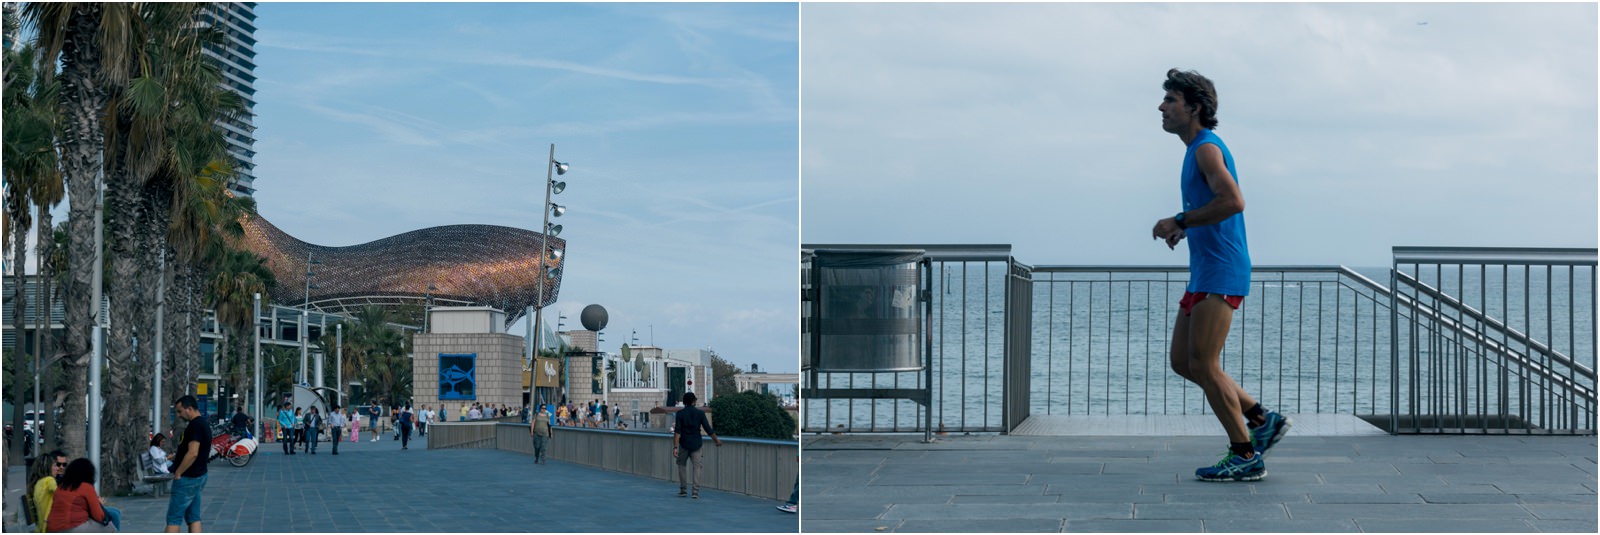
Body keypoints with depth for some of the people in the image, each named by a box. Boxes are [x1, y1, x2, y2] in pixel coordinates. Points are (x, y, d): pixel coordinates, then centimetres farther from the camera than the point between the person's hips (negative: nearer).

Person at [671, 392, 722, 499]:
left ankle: (683, 490, 16)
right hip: (696, 444, 0)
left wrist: (675, 447, -15)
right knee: (697, 467, 2)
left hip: (684, 444, 0)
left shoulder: (680, 413, -5)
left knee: (682, 465, 15)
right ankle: (696, 491, -7)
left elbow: (677, 431, -12)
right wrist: (717, 440, 12)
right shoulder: (700, 413, -2)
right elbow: (708, 429, -2)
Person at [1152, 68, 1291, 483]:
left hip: (1221, 273, -10)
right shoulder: (1198, 149, 19)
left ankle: (1245, 457, -2)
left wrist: (1180, 221, -20)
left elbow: (1233, 202, -27)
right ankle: (1262, 420, 15)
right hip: (1205, 273, 10)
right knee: (1182, 362, 10)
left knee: (1203, 365, -9)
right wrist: (1185, 228, 16)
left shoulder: (1206, 148, -12)